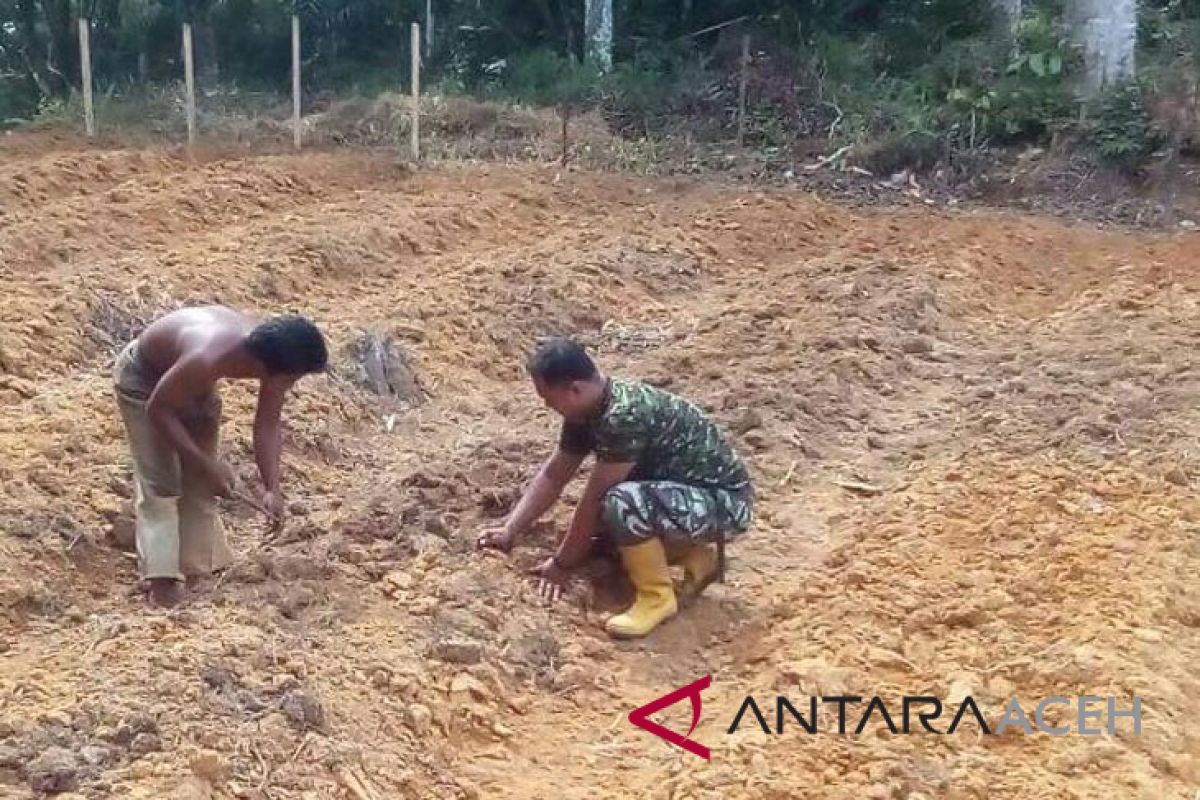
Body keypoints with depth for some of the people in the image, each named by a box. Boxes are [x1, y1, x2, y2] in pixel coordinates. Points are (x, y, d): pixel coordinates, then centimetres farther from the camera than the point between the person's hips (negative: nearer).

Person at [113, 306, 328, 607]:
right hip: (143, 377, -6)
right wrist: (206, 464, -29)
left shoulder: (272, 356, -26)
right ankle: (162, 581, -8)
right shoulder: (205, 359, -45)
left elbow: (267, 426, -15)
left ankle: (199, 568, 16)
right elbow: (159, 409, -29)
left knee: (201, 482, 6)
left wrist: (272, 488, -24)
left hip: (193, 383, 6)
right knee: (160, 483, -11)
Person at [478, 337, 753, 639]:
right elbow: (553, 476, 8)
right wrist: (510, 530, 3)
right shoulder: (586, 408, -1)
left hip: (725, 501, -10)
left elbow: (594, 498, -24)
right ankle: (695, 558, 14)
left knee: (621, 504, -32)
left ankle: (658, 596, -10)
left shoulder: (625, 416, -30)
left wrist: (563, 563, -13)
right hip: (681, 492, 10)